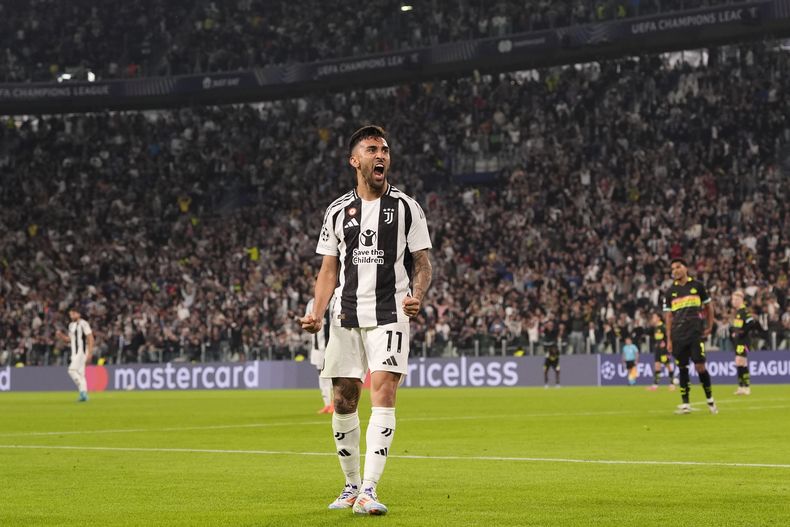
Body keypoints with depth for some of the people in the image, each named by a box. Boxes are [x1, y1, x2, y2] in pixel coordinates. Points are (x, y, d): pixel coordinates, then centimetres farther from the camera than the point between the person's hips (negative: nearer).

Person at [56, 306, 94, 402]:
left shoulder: (83, 324, -10)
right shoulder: (71, 325, 16)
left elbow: (90, 338, -13)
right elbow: (69, 339, 24)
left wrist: (90, 353, -19)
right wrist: (61, 335, 5)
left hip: (82, 351, -9)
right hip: (74, 353, 9)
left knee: (72, 370, -18)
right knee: (80, 372, 7)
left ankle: (83, 390, -16)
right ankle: (84, 394, 9)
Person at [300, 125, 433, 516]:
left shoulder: (406, 207, 4)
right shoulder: (338, 211, 11)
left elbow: (422, 263, 4)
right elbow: (329, 269, 13)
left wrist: (417, 296, -16)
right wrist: (317, 312, -1)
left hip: (389, 315, -3)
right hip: (346, 317, 3)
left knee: (383, 394, -16)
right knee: (343, 401, 5)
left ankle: (369, 490, -18)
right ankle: (351, 485, 21)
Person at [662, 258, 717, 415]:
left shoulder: (697, 285, 4)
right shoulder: (670, 292, 9)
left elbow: (708, 306, 12)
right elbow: (669, 316, 9)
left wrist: (709, 326, 4)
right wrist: (669, 339, 4)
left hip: (696, 333, -2)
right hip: (678, 335, 2)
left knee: (700, 367, -8)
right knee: (682, 368, 3)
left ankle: (709, 399, 9)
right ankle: (685, 404, 8)